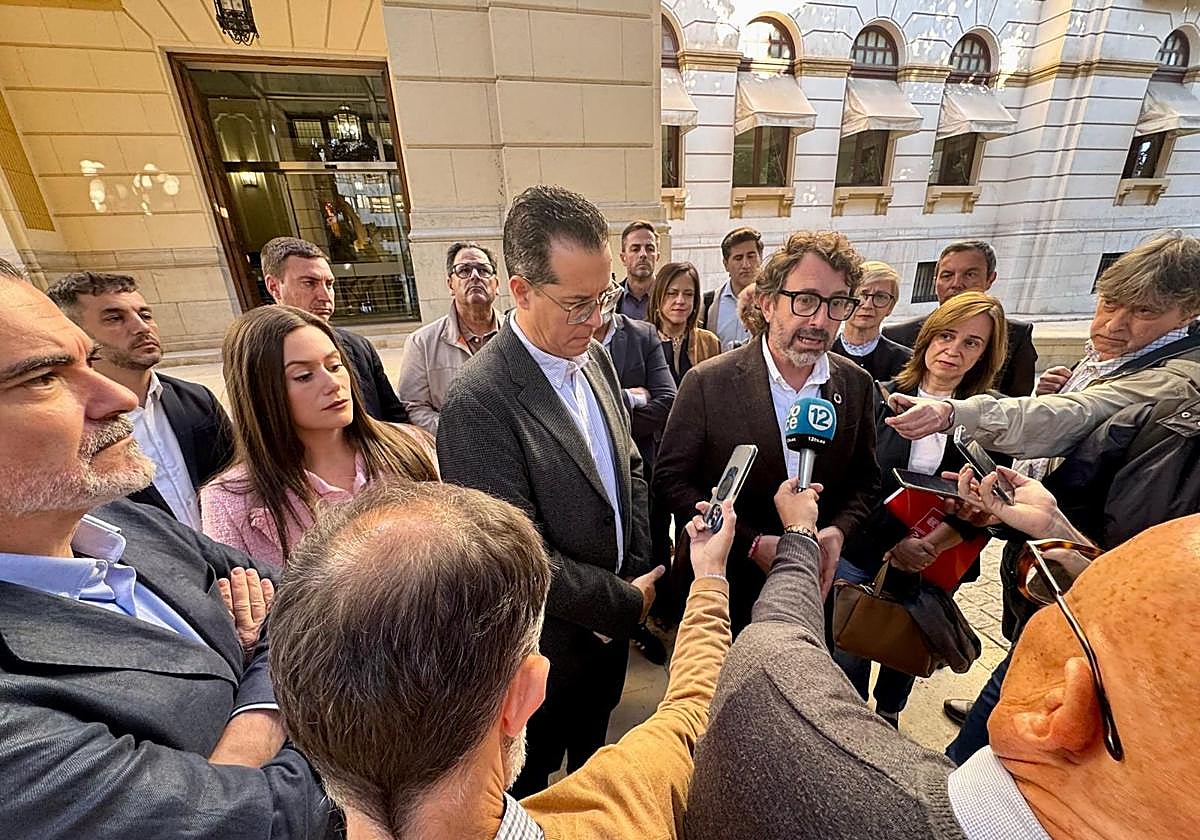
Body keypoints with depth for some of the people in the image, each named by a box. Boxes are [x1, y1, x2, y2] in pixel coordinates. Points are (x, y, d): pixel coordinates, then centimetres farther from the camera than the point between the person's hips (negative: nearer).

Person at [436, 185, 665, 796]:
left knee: (593, 757, 34)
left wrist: (638, 571, -5)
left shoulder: (595, 358, -5)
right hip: (549, 651, -6)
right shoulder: (480, 403, -30)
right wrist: (626, 602, -15)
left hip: (612, 627, 7)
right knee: (532, 781, 25)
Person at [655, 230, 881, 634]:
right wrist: (753, 542, -20)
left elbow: (865, 479, 6)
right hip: (721, 582, -3)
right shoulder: (708, 382, -19)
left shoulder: (857, 385, -5)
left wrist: (838, 529, -13)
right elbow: (671, 478, -15)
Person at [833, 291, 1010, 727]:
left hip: (936, 565, 2)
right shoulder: (882, 397, -7)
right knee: (849, 655, 6)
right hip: (863, 553, -1)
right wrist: (894, 544, -15)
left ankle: (888, 717, 48)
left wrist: (927, 547, -17)